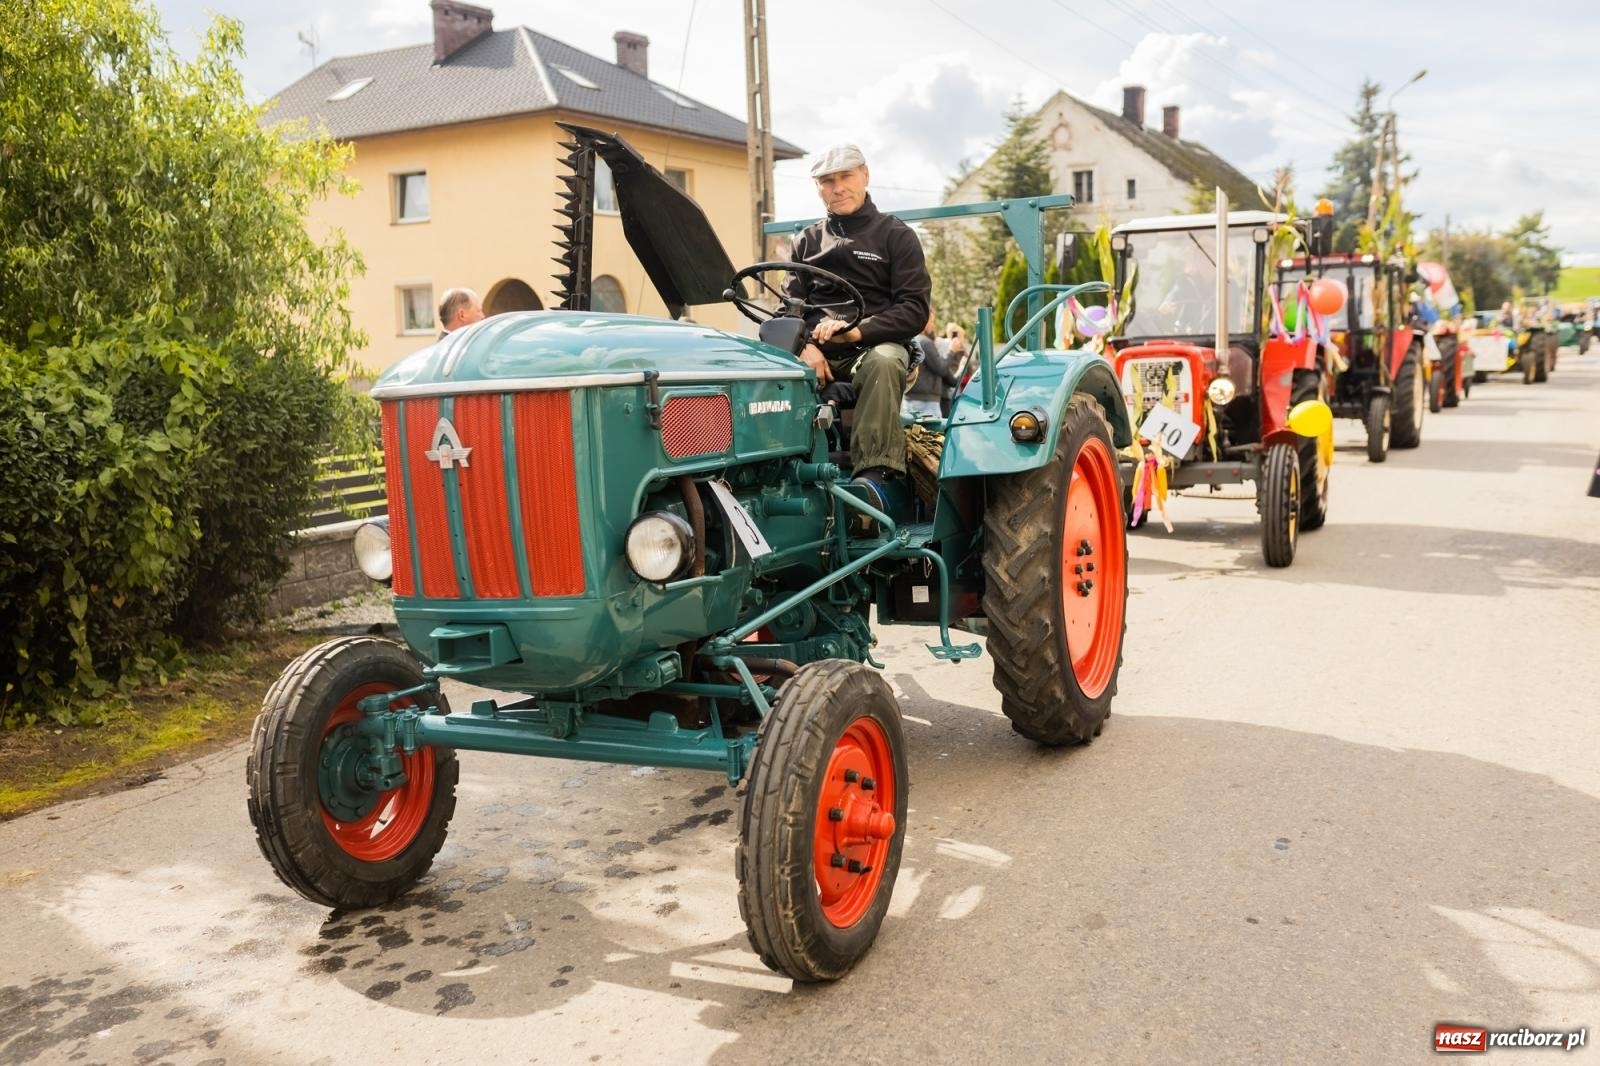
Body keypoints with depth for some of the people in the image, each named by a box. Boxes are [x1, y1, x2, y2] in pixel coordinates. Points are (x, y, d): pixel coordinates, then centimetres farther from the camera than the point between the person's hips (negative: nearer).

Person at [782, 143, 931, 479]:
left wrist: (857, 331, -18)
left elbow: (915, 308, -1)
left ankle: (874, 473, -42)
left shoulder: (896, 235, 11)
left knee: (883, 362, -39)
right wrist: (804, 346, -12)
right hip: (815, 352, 3)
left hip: (876, 346, -2)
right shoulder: (807, 241, 21)